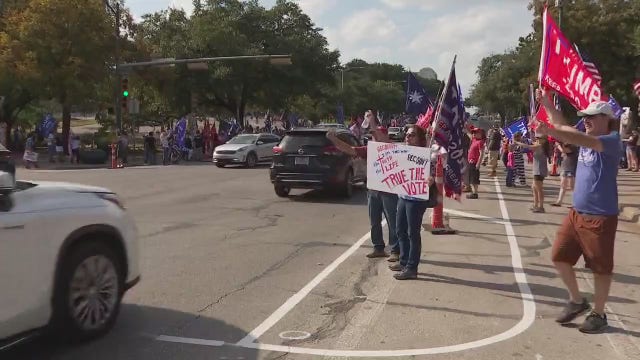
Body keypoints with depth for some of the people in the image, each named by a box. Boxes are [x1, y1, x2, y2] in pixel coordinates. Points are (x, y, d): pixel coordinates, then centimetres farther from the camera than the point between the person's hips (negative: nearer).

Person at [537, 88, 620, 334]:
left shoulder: (613, 140, -14)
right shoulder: (587, 137, 9)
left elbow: (587, 142, -33)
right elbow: (563, 126, 20)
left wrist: (550, 132, -41)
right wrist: (547, 104, 9)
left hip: (601, 217, -8)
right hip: (577, 213, 8)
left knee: (601, 267, 4)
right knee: (559, 256, 10)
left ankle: (598, 314, 20)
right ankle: (576, 301, 27)